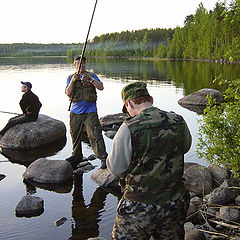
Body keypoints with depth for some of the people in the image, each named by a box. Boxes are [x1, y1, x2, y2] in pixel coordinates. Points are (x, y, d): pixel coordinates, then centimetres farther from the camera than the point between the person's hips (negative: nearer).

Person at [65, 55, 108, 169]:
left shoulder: (92, 76, 8)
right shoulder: (70, 78, 11)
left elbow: (101, 87, -7)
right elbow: (68, 93, -3)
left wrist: (91, 79, -21)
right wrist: (73, 81, -17)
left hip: (90, 111, -3)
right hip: (75, 112, 3)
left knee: (95, 135, -14)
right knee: (75, 135, 13)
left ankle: (103, 158, -14)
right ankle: (77, 156, 31)